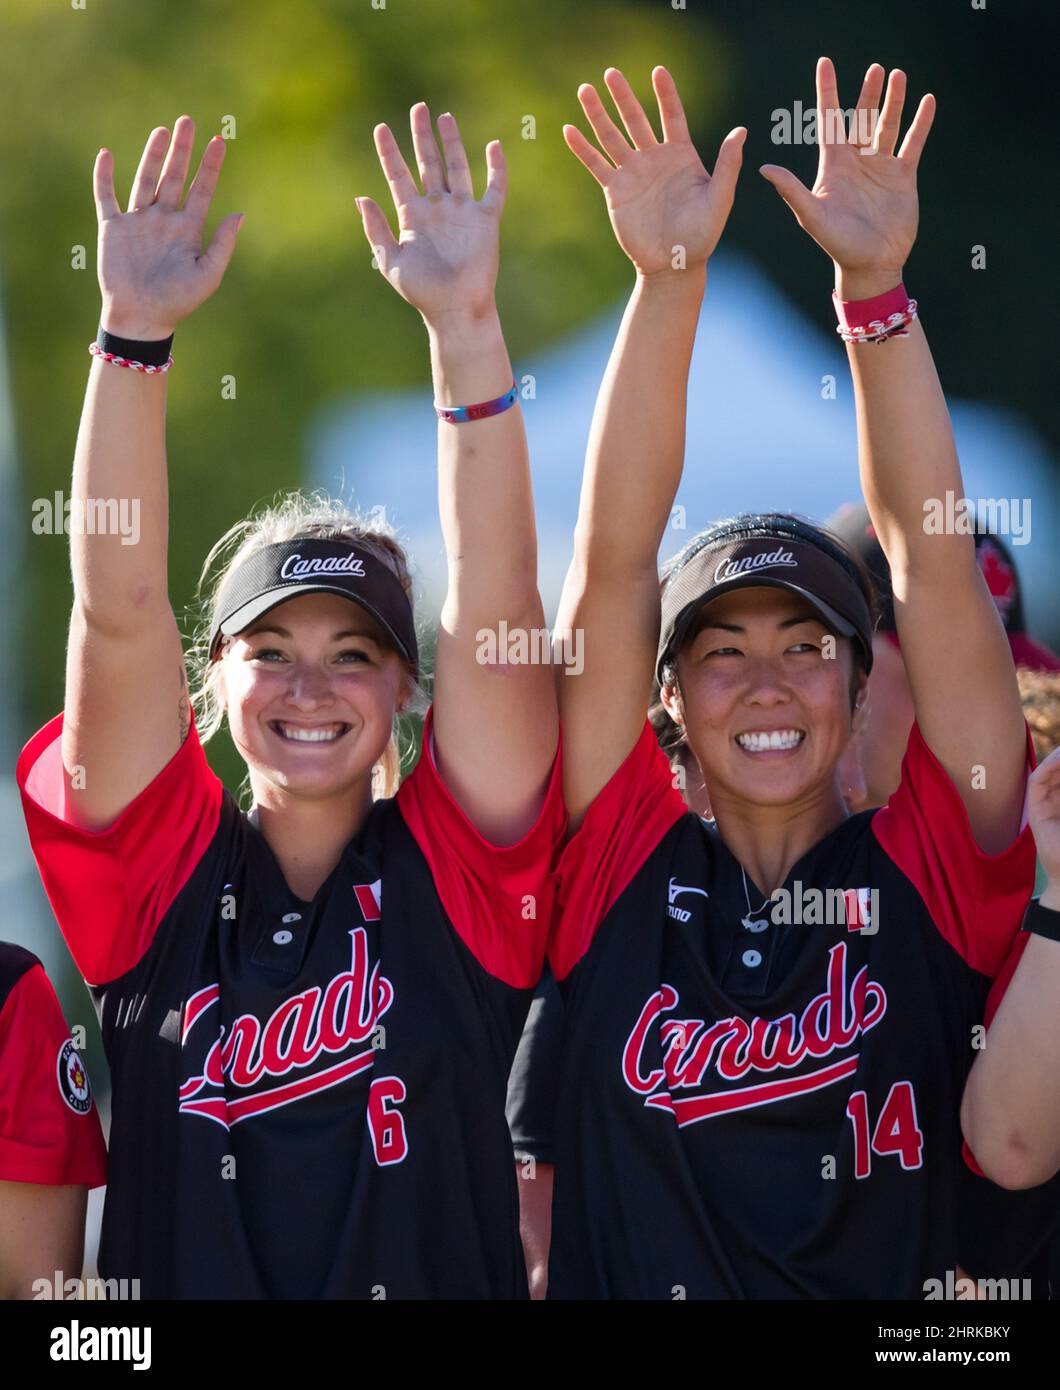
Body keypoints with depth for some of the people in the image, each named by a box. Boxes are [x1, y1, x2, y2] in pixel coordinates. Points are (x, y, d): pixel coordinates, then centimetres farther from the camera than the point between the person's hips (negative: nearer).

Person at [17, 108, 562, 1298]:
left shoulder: (459, 870, 3)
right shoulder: (162, 870, 5)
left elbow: (495, 604, -6)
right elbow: (117, 610, -4)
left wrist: (464, 323, -13)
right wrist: (135, 332, -13)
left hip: (443, 1278, 0)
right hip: (173, 1286, 1)